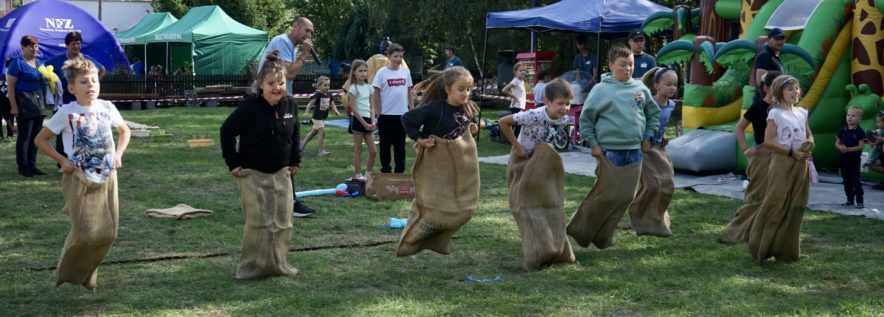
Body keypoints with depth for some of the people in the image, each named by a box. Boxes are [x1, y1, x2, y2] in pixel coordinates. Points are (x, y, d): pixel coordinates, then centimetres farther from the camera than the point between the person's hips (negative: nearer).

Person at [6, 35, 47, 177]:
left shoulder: (39, 62, 13)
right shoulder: (17, 63, -7)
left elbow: (44, 79, 26)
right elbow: (10, 86, -11)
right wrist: (13, 106, -17)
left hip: (38, 102, 7)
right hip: (24, 103, -7)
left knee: (36, 135, 10)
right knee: (24, 136, -4)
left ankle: (32, 165, 18)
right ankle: (23, 168, 2)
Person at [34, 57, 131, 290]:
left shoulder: (107, 108, 2)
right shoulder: (67, 113, -8)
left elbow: (125, 131, 20)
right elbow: (40, 140, 1)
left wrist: (119, 154, 5)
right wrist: (62, 160, -8)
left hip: (107, 177, 4)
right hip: (79, 180, -4)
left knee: (108, 232, 2)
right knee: (84, 233, -8)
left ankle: (87, 275, 25)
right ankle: (68, 275, 19)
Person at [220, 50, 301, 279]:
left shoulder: (290, 105, -1)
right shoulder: (250, 106, -16)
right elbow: (227, 131, -7)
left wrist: (295, 161, 12)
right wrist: (233, 163, -8)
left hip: (281, 173, 5)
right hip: (253, 174, -5)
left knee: (283, 222, 5)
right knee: (258, 222, -8)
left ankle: (277, 264, 17)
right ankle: (251, 267, 3)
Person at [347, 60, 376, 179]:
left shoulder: (368, 87, 11)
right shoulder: (354, 88, -8)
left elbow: (370, 107, 13)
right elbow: (353, 108, -12)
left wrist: (372, 122, 0)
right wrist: (364, 124, -14)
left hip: (367, 120, 6)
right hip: (358, 120, -6)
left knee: (373, 151, 5)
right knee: (358, 150, 0)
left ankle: (368, 173, 18)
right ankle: (358, 175, 6)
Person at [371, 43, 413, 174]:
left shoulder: (405, 72, 4)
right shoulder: (382, 73, -6)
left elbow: (409, 93, 11)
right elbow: (375, 94, -4)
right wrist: (378, 114, -8)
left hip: (402, 115, 3)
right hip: (386, 115, -3)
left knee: (400, 145, 10)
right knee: (385, 145, 6)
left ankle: (400, 170, 18)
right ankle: (385, 170, 16)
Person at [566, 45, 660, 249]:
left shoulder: (640, 89, 6)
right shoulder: (601, 90, -5)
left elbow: (654, 114, 20)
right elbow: (586, 118, -1)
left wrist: (648, 137, 12)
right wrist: (593, 143, -5)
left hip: (634, 151, 5)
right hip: (609, 151, -5)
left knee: (626, 196, 4)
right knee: (605, 196, -6)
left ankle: (602, 236, 16)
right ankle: (580, 231, 9)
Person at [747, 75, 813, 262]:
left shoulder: (801, 113, 12)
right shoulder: (775, 114, -7)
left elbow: (809, 136, 20)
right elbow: (768, 142, -13)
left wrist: (809, 144, -4)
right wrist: (792, 152, -18)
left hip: (801, 164, 7)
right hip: (782, 163, -7)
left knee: (796, 208, 8)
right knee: (775, 206, -4)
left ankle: (788, 250, 16)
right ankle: (761, 248, 5)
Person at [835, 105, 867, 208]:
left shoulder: (859, 132, -9)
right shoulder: (842, 130, 5)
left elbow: (861, 146, -14)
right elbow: (837, 143, 8)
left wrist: (848, 149, -21)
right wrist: (840, 147, -14)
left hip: (854, 160, -5)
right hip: (843, 159, 5)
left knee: (855, 181, -5)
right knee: (846, 181, 12)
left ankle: (859, 201, 1)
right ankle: (850, 200, 21)